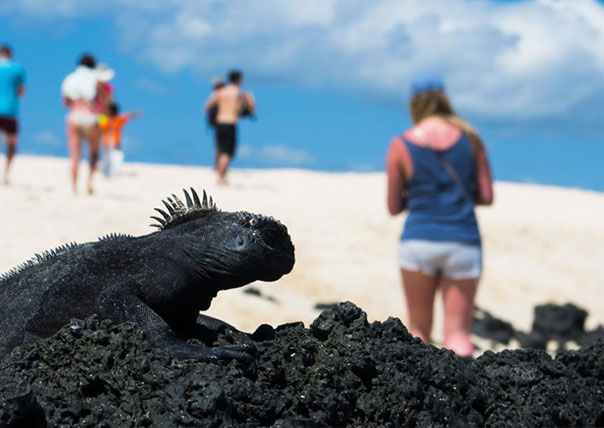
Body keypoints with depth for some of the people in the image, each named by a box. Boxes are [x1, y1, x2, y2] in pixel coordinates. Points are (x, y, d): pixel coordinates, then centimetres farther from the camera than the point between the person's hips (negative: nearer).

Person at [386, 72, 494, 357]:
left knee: (418, 330, 14)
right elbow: (487, 196, 5)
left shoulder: (401, 145, -2)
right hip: (463, 244, 1)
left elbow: (394, 207, 4)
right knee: (458, 333, 3)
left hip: (418, 240, -1)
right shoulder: (470, 138, 3)